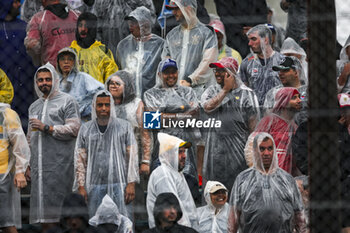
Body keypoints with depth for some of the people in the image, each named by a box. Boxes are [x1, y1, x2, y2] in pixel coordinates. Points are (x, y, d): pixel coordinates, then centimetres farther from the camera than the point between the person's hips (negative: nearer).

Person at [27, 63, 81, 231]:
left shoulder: (67, 101, 4)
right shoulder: (34, 106, 23)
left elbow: (74, 129, -7)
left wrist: (47, 128, -11)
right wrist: (28, 164, 18)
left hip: (59, 165, -6)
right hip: (39, 165, 6)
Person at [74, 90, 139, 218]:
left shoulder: (124, 126, 6)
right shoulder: (85, 129, 11)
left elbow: (132, 156, 4)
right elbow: (79, 159, 10)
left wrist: (131, 184, -5)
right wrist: (81, 186, 2)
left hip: (119, 185, -2)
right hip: (94, 187, 2)